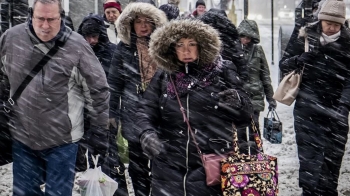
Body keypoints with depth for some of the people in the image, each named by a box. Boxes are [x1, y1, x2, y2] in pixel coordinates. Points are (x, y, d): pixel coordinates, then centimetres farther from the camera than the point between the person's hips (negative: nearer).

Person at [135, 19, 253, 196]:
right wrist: (147, 133, -20)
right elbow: (146, 110, 1)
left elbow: (244, 118, 0)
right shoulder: (163, 76, 9)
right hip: (169, 166, 2)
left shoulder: (222, 71, 3)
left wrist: (237, 103, -22)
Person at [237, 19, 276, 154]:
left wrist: (270, 97, 9)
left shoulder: (257, 50, 5)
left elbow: (265, 74, 10)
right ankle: (242, 154, 14)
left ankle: (256, 155, 10)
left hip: (255, 95, 0)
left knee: (254, 126, -1)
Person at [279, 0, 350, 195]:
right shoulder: (306, 39, 1)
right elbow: (283, 64, 6)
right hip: (308, 110, 0)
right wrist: (301, 59, -15)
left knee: (333, 157, 5)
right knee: (309, 157, -2)